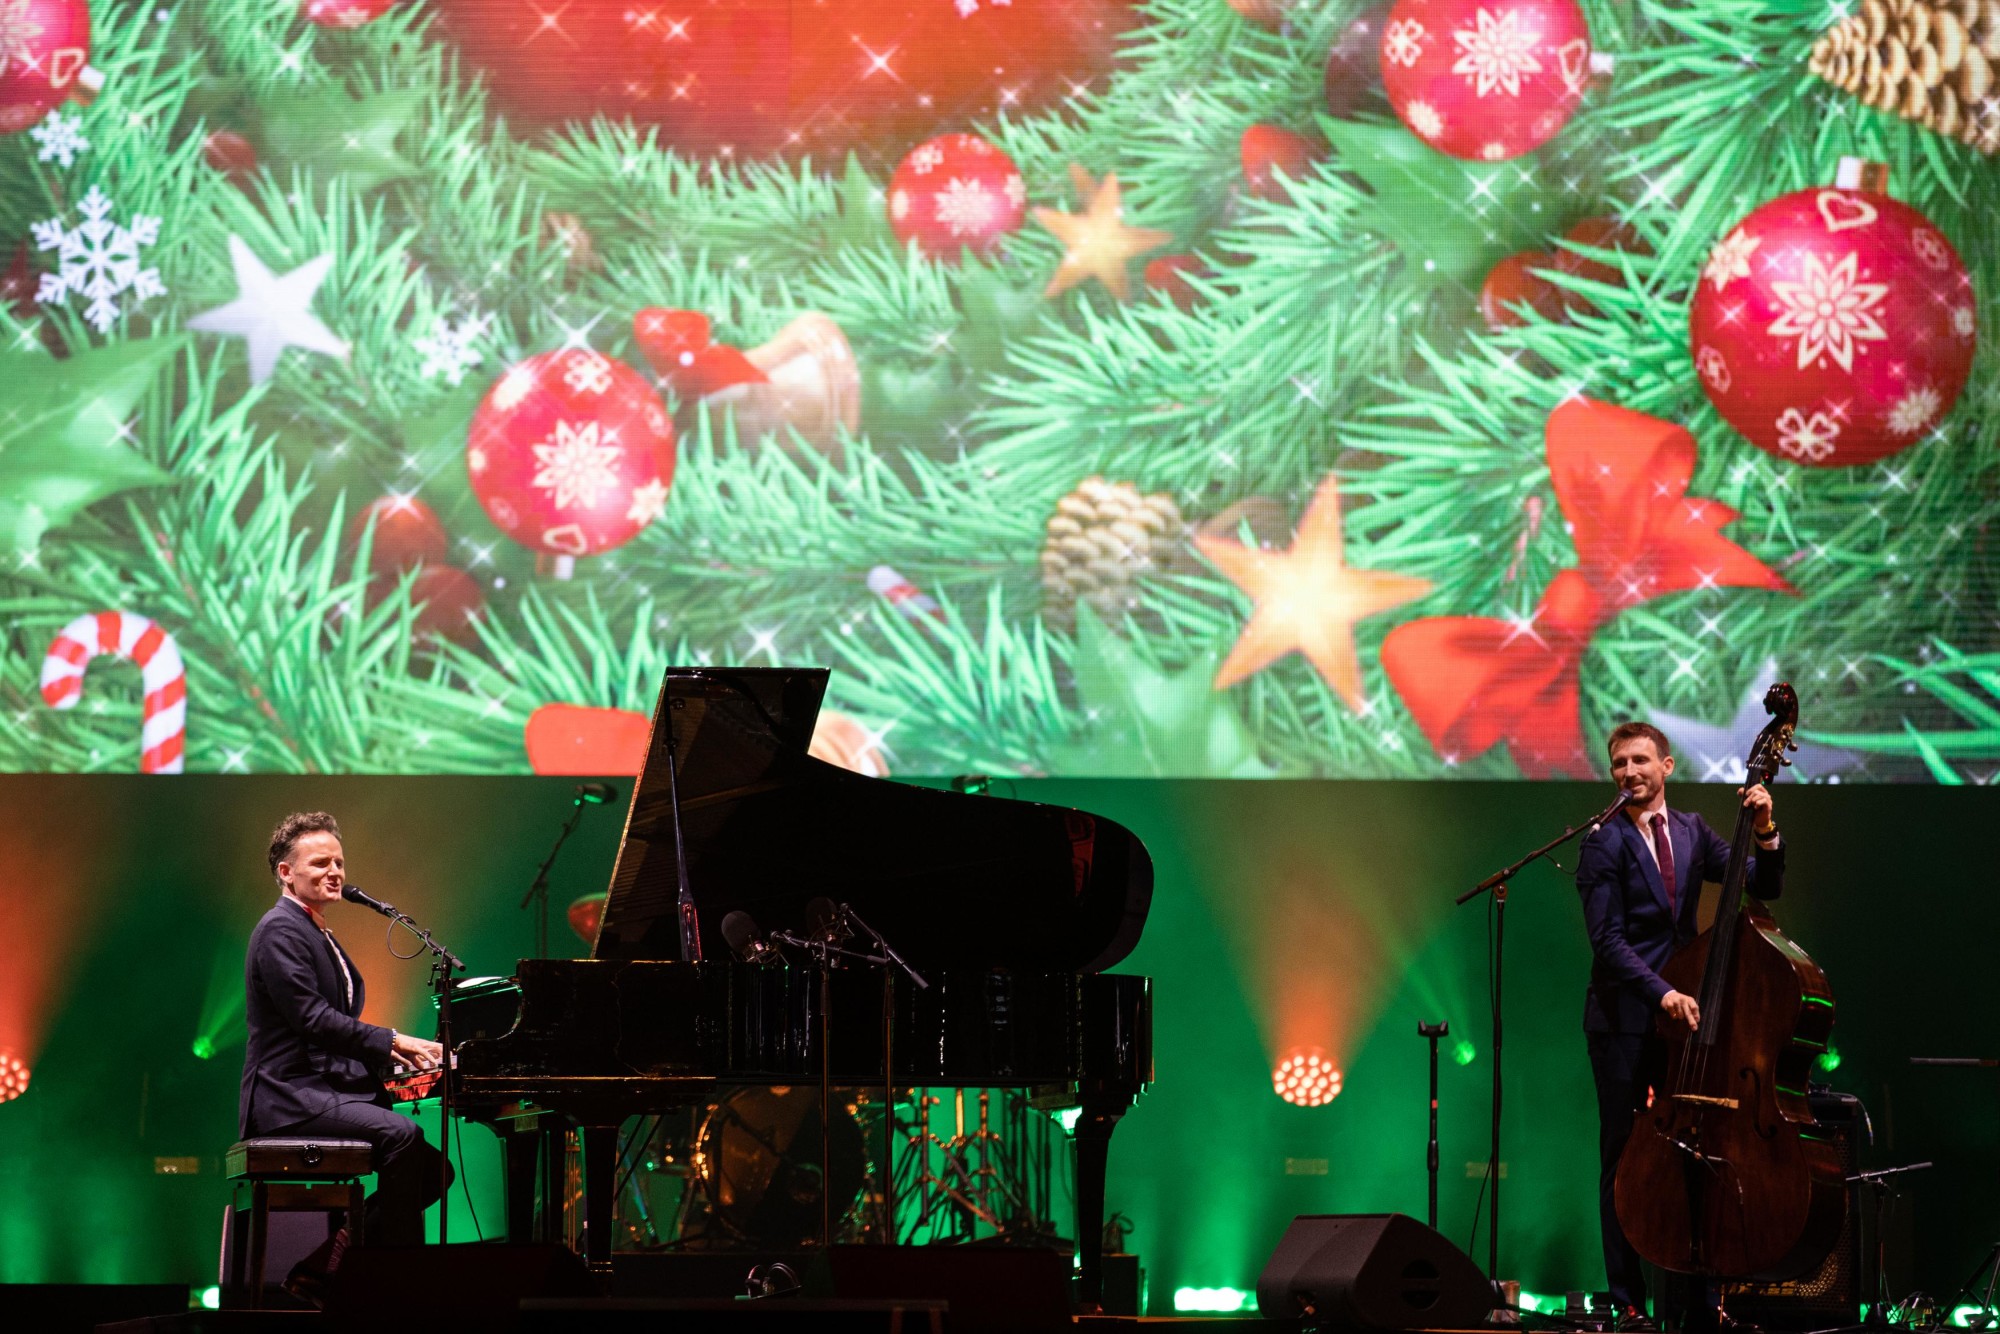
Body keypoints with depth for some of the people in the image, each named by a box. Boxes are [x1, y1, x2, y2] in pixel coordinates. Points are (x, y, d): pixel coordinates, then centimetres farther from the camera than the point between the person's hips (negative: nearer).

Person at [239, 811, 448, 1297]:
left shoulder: (320, 936, 23)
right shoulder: (281, 931, -9)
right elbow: (311, 1018, -20)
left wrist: (395, 1056, 5)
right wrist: (392, 1041, -19)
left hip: (329, 1088, 10)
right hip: (290, 1096, -10)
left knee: (430, 1169, 1)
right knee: (402, 1135, -30)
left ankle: (321, 1267, 5)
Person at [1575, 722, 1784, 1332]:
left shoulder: (1692, 832, 11)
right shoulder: (1605, 842, -5)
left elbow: (1763, 886, 7)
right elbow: (1608, 940, -12)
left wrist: (1765, 834, -11)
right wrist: (1661, 993, -24)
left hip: (1682, 1011, 4)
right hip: (1625, 1019, -4)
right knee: (1624, 1160, 0)